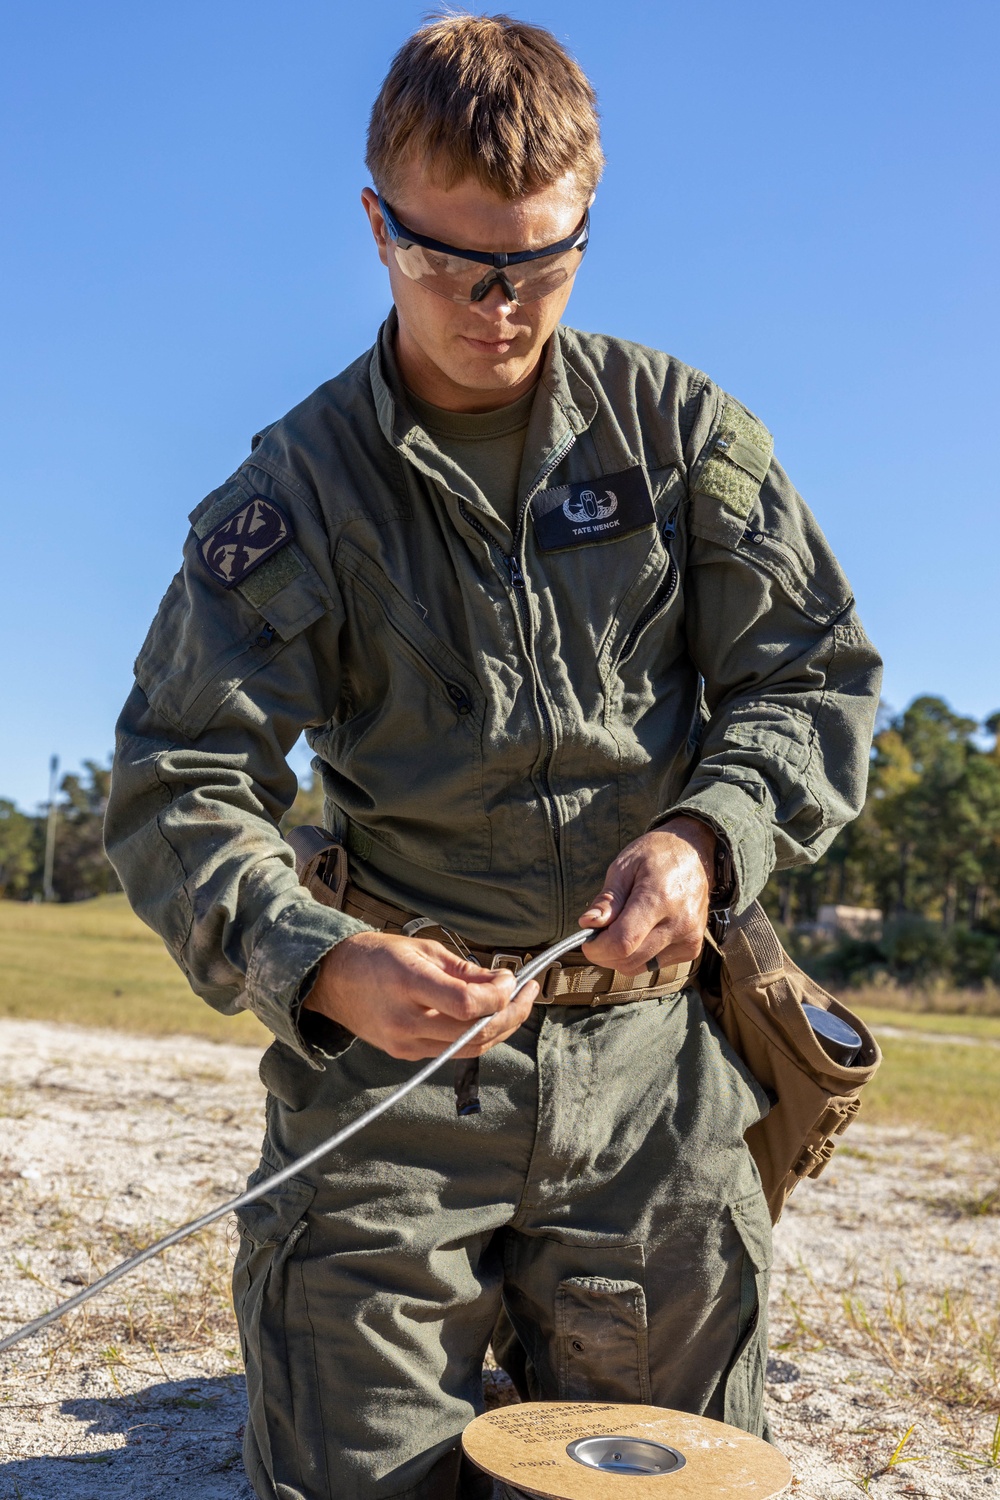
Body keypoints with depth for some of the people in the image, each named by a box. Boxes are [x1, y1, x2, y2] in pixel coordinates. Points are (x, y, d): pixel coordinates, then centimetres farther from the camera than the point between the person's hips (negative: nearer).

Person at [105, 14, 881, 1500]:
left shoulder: (677, 425, 4)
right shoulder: (303, 485, -1)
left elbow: (817, 679, 5)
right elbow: (177, 787, -6)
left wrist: (704, 835, -16)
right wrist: (322, 967, -25)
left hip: (653, 1055, 2)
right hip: (393, 1048, -1)